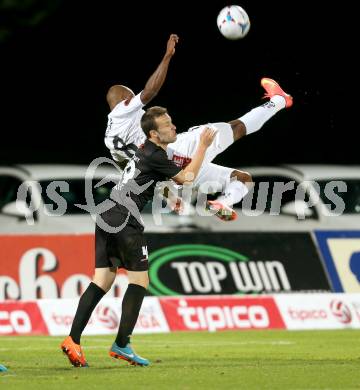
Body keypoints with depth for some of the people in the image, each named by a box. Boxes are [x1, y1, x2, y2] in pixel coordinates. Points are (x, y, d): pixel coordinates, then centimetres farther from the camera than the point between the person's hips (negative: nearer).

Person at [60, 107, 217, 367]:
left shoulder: (146, 151, 18)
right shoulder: (155, 156, -10)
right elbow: (187, 178, -6)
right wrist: (203, 147, 0)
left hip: (106, 218, 9)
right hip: (125, 222, -9)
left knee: (103, 281, 6)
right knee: (140, 281, -1)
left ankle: (73, 340, -3)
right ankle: (122, 345, -5)